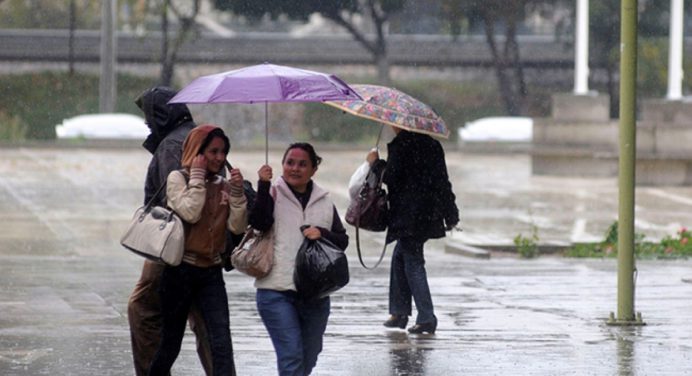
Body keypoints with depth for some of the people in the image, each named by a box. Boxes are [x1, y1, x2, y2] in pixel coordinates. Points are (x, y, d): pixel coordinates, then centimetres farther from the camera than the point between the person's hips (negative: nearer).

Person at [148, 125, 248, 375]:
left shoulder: (223, 185, 8)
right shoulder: (178, 178, -4)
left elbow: (238, 227, -1)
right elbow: (190, 212, -21)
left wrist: (237, 192, -10)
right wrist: (197, 176, -14)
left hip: (211, 271, 3)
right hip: (181, 270, -3)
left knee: (222, 344, -10)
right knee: (171, 343, 7)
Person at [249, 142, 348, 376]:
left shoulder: (324, 202, 14)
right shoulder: (272, 194, 3)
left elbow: (342, 240, 11)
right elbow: (259, 222, -15)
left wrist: (322, 234, -9)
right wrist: (263, 186, -21)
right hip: (277, 292, -5)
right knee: (291, 355, -14)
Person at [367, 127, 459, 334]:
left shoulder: (400, 145, -11)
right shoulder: (431, 144, 10)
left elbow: (391, 176, -16)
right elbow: (443, 180, 13)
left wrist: (375, 162, 4)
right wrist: (450, 214, 19)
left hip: (409, 215, -8)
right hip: (430, 214, 8)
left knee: (413, 263, -4)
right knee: (400, 257, 19)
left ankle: (426, 317, -9)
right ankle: (399, 312, 21)